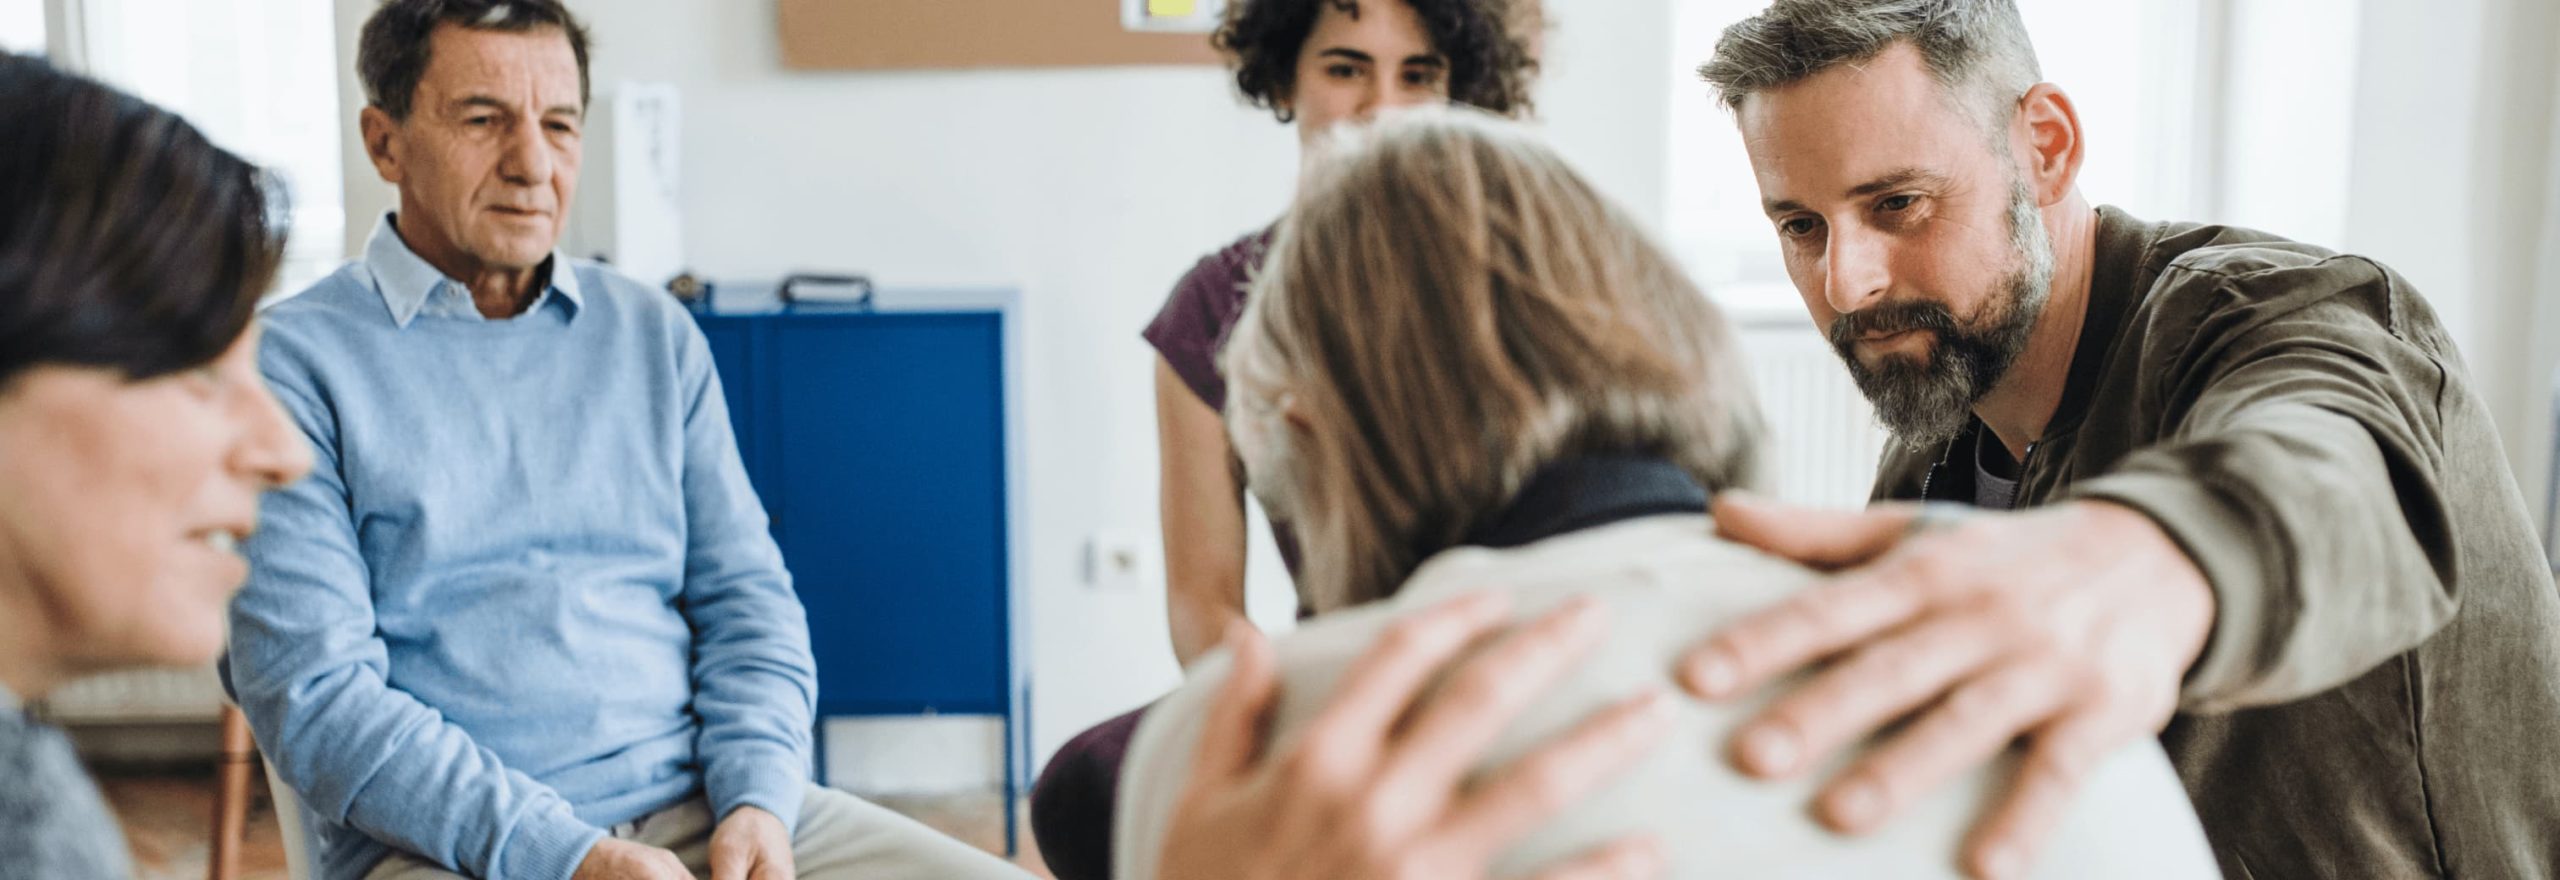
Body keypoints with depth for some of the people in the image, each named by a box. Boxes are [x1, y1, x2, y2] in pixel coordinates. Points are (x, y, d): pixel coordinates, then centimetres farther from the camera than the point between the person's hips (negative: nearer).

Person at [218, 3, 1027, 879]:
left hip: (704, 807, 4)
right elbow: (314, 693, -8)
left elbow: (747, 593, 12)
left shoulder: (654, 333, 13)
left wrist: (759, 798, -6)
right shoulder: (292, 361, -1)